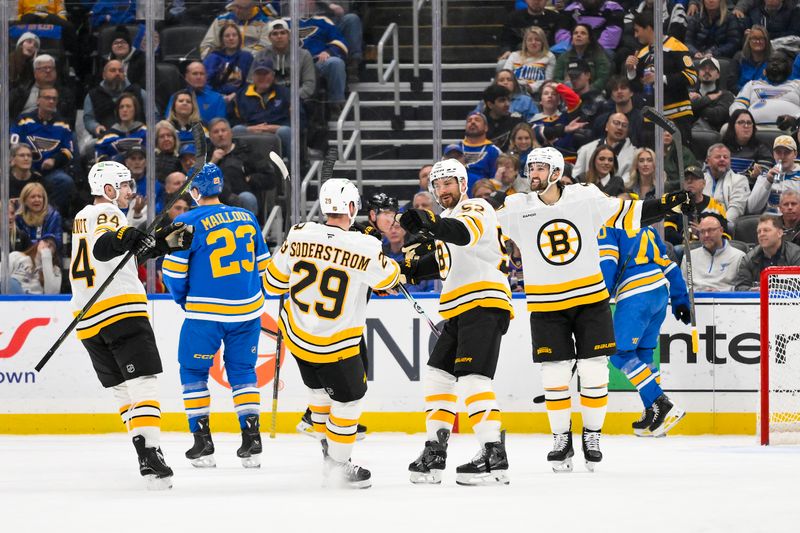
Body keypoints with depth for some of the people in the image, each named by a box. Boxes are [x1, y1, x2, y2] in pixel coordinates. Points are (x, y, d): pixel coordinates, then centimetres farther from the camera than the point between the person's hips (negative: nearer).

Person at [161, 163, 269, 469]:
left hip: (206, 314, -4)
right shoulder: (247, 218, 7)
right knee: (242, 371, 15)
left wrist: (183, 298, 10)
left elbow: (173, 271, -8)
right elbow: (262, 263, 14)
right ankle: (252, 442, 6)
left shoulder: (188, 222, -9)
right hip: (248, 311, 4)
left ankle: (202, 443, 6)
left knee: (193, 371, 10)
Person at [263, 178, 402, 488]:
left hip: (296, 332, 5)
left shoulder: (299, 236, -11)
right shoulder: (363, 248, -22)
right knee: (349, 396, 13)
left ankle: (326, 443, 44)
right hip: (336, 344, -5)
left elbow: (273, 282, 2)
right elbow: (389, 278, -3)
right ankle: (337, 465, 18)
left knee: (320, 387, 28)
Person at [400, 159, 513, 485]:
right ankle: (434, 452, 16)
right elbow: (445, 261, 36)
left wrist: (429, 224, -47)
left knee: (472, 378, -19)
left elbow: (465, 232, -30)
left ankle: (494, 457, -24)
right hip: (459, 312, 10)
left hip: (484, 305, -10)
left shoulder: (476, 209, -6)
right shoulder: (449, 220, 23)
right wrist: (412, 268, 20)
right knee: (437, 375, 11)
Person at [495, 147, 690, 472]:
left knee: (594, 372, 0)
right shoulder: (518, 208, -4)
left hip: (590, 299, 0)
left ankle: (592, 436, 16)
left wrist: (667, 205, -4)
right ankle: (561, 440, 14)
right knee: (554, 375, -1)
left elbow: (626, 214, 4)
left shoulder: (587, 198, -4)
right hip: (546, 307, 0)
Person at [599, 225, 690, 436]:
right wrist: (680, 300, 27)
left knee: (621, 354, -5)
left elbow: (607, 263, -10)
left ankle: (662, 405, -13)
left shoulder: (607, 228, 4)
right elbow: (669, 266, 25)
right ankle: (653, 413, 9)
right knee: (642, 354, 14)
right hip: (661, 292, 8)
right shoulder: (645, 229, 26)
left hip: (636, 297, -8)